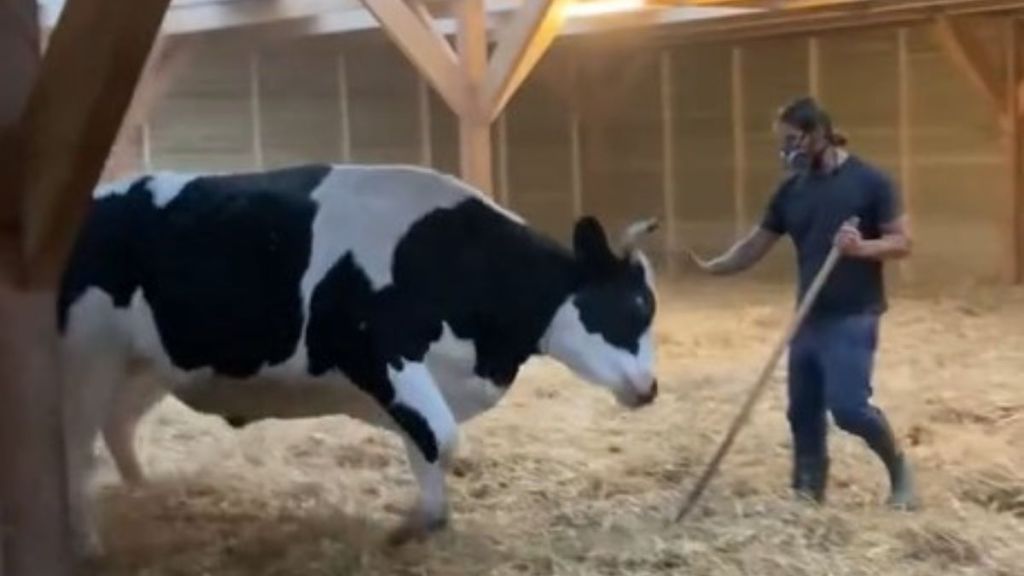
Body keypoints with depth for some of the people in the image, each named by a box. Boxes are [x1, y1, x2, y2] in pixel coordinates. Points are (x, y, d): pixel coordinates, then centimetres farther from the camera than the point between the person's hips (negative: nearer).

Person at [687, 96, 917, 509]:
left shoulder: (869, 181, -8)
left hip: (853, 317, -6)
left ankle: (899, 469, 9)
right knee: (803, 411, 8)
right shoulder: (790, 191, 7)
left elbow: (902, 242, -7)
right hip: (809, 317, 6)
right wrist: (710, 267, -7)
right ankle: (808, 492, 21)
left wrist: (862, 247, -26)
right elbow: (755, 246, 8)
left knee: (849, 406, -15)